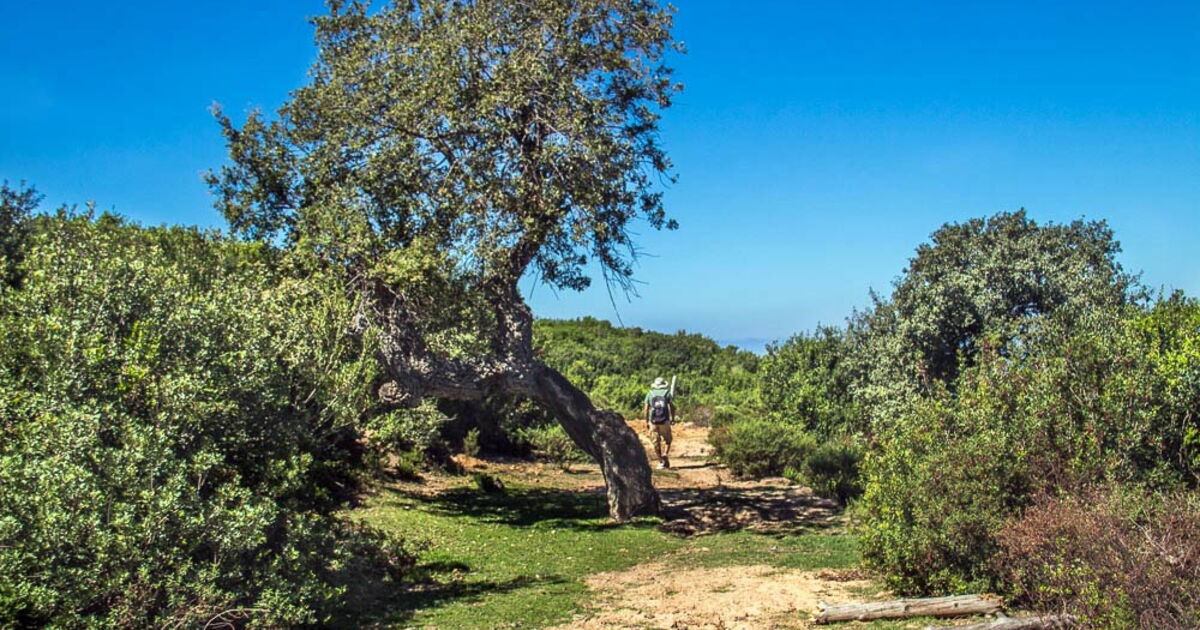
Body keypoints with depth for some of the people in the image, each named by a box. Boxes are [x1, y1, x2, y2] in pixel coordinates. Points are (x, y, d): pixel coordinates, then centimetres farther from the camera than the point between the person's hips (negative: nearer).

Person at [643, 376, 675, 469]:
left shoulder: (650, 394, 7)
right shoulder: (667, 393, 3)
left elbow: (645, 409, 3)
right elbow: (672, 406, -5)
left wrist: (646, 422, 9)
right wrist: (672, 418, 8)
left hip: (653, 422, 1)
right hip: (664, 421, -1)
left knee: (656, 443, 9)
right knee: (667, 440, 14)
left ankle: (661, 462, 11)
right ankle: (665, 454, -11)